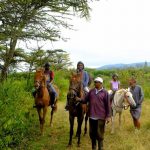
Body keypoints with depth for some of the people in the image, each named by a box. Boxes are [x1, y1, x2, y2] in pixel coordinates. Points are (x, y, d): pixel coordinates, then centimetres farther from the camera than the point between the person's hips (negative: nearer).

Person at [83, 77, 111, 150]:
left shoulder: (105, 92, -6)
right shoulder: (91, 91, 5)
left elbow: (107, 105, -6)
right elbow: (85, 100, 12)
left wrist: (108, 116, -7)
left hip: (101, 117, -4)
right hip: (92, 116, 5)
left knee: (99, 133, 4)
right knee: (92, 133, 15)